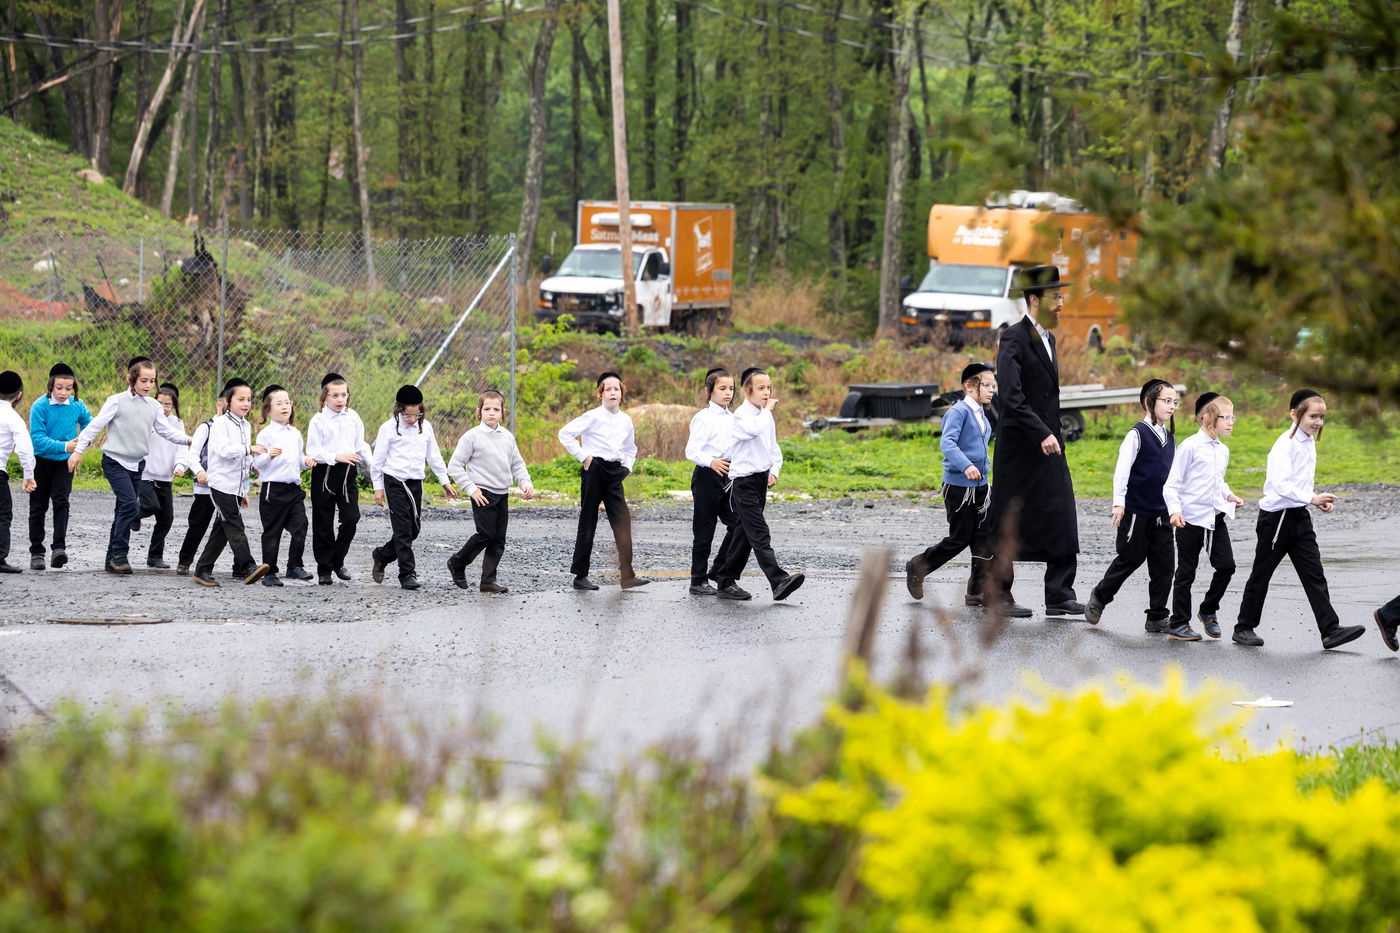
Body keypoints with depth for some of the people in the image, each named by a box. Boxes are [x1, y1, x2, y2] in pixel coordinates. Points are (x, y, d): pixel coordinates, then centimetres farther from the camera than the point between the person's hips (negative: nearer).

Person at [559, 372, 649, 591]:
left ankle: (627, 576, -11)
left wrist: (627, 467, 14)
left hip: (614, 474, 5)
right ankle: (580, 575, 7)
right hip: (594, 471, -5)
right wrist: (583, 456, -11)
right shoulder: (593, 417, -6)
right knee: (588, 523, 0)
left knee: (623, 519, -7)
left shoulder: (625, 420, 11)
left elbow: (631, 448, 29)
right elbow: (565, 434, -11)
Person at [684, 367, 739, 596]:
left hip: (728, 476, 7)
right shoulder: (704, 418, -10)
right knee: (704, 531, -1)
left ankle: (718, 571, 13)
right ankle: (699, 581, 6)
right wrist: (711, 462, -35)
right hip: (706, 475, -7)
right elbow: (691, 450, -18)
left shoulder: (731, 418, 13)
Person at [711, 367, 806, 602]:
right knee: (759, 534, -15)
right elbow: (753, 429, -34)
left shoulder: (766, 416, 13)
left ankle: (727, 582, 19)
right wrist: (767, 410, -17)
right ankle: (779, 580, -27)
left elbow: (774, 448, 22)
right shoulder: (742, 415, -12)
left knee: (744, 535, 12)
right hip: (743, 481, -9)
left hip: (761, 479, 9)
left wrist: (774, 471, 5)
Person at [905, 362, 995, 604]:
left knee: (985, 539, 1)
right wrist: (966, 466, -40)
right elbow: (947, 443, -27)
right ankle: (917, 568, 19)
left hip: (980, 485, 8)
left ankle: (979, 590, 5)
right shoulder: (959, 412, -14)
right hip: (958, 486, -8)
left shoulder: (981, 415, 13)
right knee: (959, 539, 0)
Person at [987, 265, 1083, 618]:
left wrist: (1054, 435, 18)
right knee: (1009, 525, 1)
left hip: (1049, 446, 8)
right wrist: (1042, 434, -30)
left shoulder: (1047, 339, 15)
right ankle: (998, 595, 9)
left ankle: (1060, 595, 4)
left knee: (1062, 521, 2)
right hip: (1020, 447, -8)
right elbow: (1011, 396, -25)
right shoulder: (1014, 339, -14)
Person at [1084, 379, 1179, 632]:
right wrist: (1118, 503, -22)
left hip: (1161, 512, 6)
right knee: (1130, 558, 2)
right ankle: (1099, 597, 24)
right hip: (1136, 511, -6)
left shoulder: (1169, 437, 11)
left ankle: (1157, 616, 6)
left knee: (1163, 563, 2)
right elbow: (1122, 469, -16)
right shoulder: (1138, 434, -11)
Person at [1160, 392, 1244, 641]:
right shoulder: (1190, 447, -10)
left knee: (1226, 565, -1)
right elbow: (1172, 483, -10)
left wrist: (1228, 496, 6)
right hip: (1191, 518, -6)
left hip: (1215, 517, 6)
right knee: (1186, 573, 1)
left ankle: (1208, 610, 19)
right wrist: (1175, 510, -22)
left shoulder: (1223, 450, 11)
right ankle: (1178, 624, 10)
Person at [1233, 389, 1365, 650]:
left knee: (1314, 575, -1)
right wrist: (1311, 499, -36)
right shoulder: (1286, 444, -16)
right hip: (1277, 517, -7)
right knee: (1261, 573, 5)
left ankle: (1330, 630, -7)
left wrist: (1318, 501, 6)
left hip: (1299, 516, 7)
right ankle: (1244, 627, 17)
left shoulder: (1309, 443, 11)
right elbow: (1281, 484, -28)